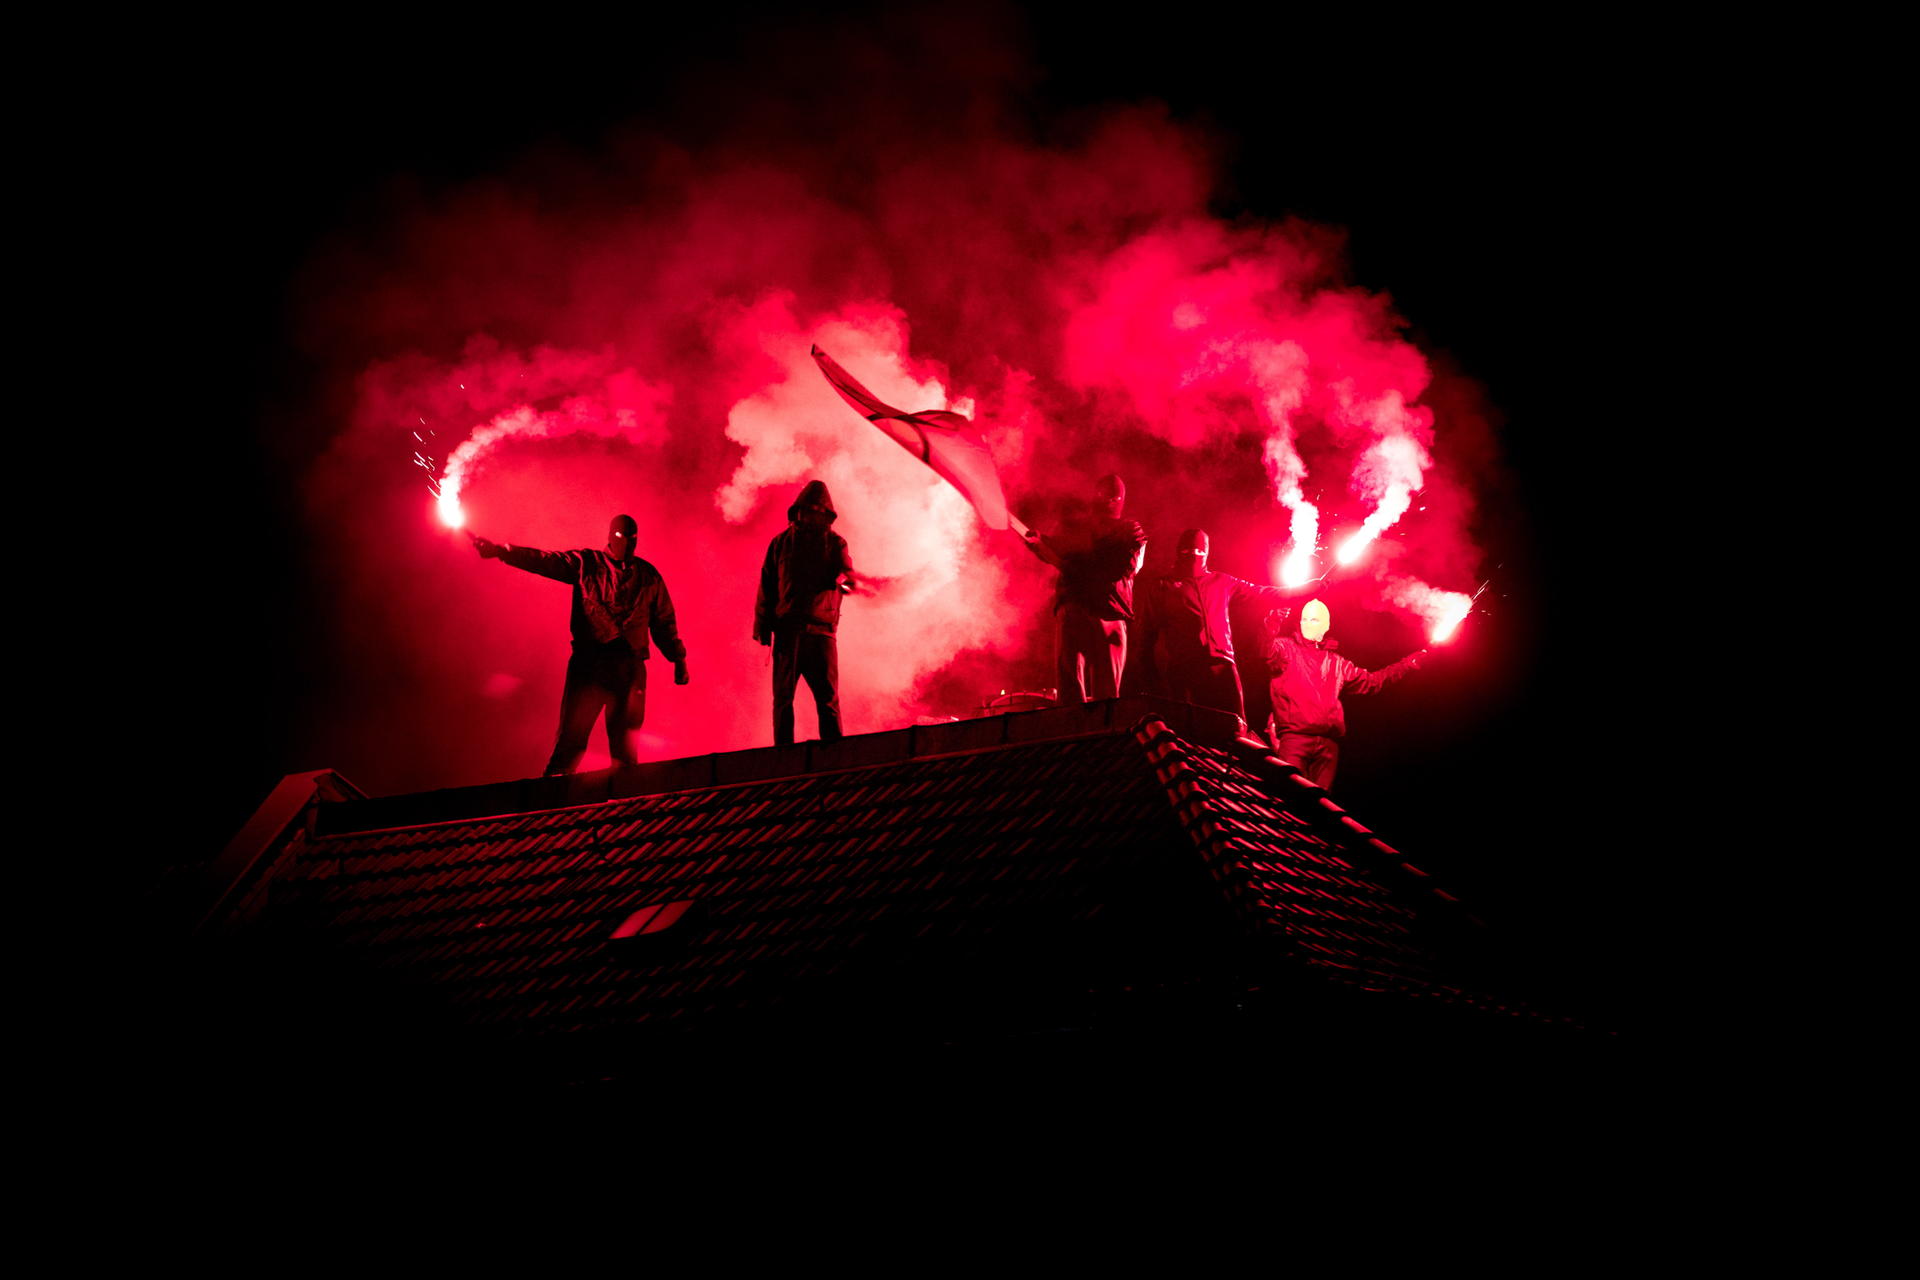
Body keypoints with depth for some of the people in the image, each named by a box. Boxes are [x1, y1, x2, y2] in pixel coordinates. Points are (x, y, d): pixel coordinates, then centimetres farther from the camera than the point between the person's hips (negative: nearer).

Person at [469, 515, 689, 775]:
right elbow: (545, 562, 1)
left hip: (631, 666, 2)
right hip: (589, 662, -2)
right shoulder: (586, 564, 11)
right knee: (571, 737, -10)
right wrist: (501, 551, -11)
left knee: (625, 747, -3)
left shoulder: (648, 575, 17)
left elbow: (664, 622, 21)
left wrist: (678, 659, 15)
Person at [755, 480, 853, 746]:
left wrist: (844, 579, -32)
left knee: (828, 698, -6)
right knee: (783, 697, -1)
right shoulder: (781, 543, 14)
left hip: (821, 631, -1)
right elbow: (767, 585, 13)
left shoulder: (835, 543, 12)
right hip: (787, 631, 1)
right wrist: (762, 625, 4)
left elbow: (843, 568, -7)